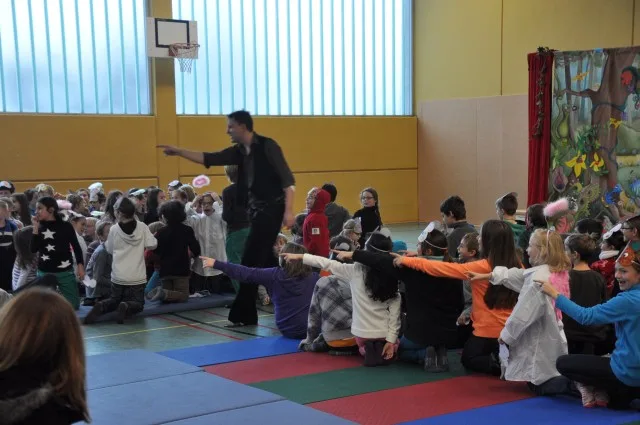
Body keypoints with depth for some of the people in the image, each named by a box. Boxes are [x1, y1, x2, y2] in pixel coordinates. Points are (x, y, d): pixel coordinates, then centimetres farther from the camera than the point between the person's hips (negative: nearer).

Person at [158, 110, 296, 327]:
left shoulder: (267, 146, -12)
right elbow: (209, 158, 11)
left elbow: (287, 179, -15)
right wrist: (179, 151, 5)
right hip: (257, 209, 9)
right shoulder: (239, 152, 11)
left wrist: (288, 211, -22)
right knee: (261, 261, 12)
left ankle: (243, 315, -2)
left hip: (271, 208, -9)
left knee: (251, 262, -8)